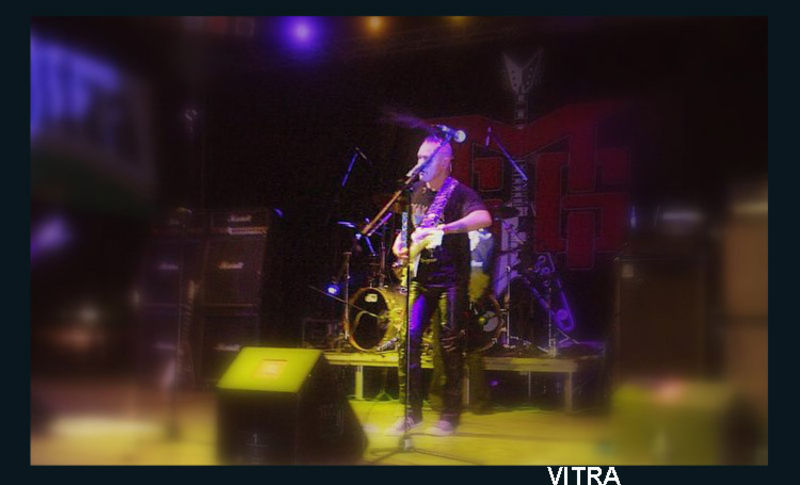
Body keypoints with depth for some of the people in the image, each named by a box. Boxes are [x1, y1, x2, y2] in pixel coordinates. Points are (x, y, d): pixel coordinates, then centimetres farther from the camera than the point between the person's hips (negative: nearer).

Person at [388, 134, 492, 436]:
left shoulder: (458, 192, -7)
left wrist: (439, 229, -33)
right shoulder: (416, 193, 14)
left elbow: (484, 218, -27)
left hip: (451, 279, -6)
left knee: (450, 345, -3)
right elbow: (407, 229, 27)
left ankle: (450, 415, 9)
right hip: (421, 278, 6)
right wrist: (400, 245, 3)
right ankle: (412, 411, 7)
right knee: (408, 338, -4)